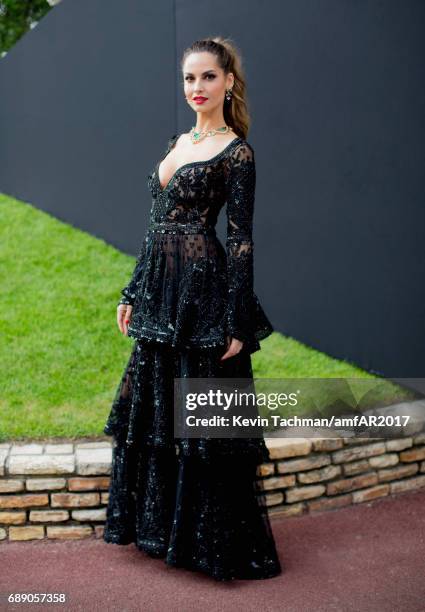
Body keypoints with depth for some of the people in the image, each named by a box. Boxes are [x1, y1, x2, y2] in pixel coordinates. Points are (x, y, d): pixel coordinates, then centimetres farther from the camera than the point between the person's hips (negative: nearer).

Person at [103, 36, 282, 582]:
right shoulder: (177, 143, 15)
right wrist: (133, 293, 16)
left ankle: (217, 543, 13)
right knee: (154, 410, 14)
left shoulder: (236, 152, -8)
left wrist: (235, 323, -16)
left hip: (204, 292, -8)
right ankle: (162, 528, 30)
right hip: (161, 292, 8)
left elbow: (241, 240, -12)